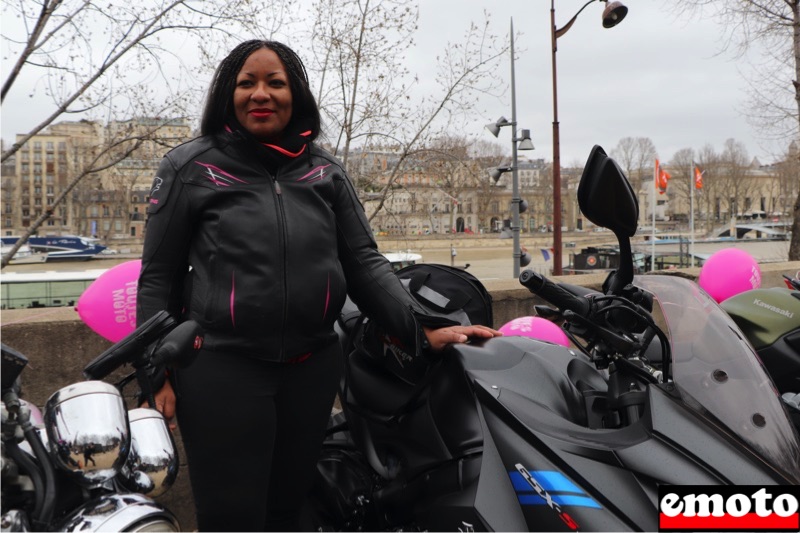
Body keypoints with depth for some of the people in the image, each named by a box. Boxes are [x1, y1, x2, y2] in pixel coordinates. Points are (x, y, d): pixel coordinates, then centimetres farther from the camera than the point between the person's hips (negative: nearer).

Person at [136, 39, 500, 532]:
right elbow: (158, 277, 2)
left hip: (313, 370, 3)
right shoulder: (190, 168, 2)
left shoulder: (326, 171, 9)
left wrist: (423, 329, -8)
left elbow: (363, 262, 5)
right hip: (222, 370, -3)